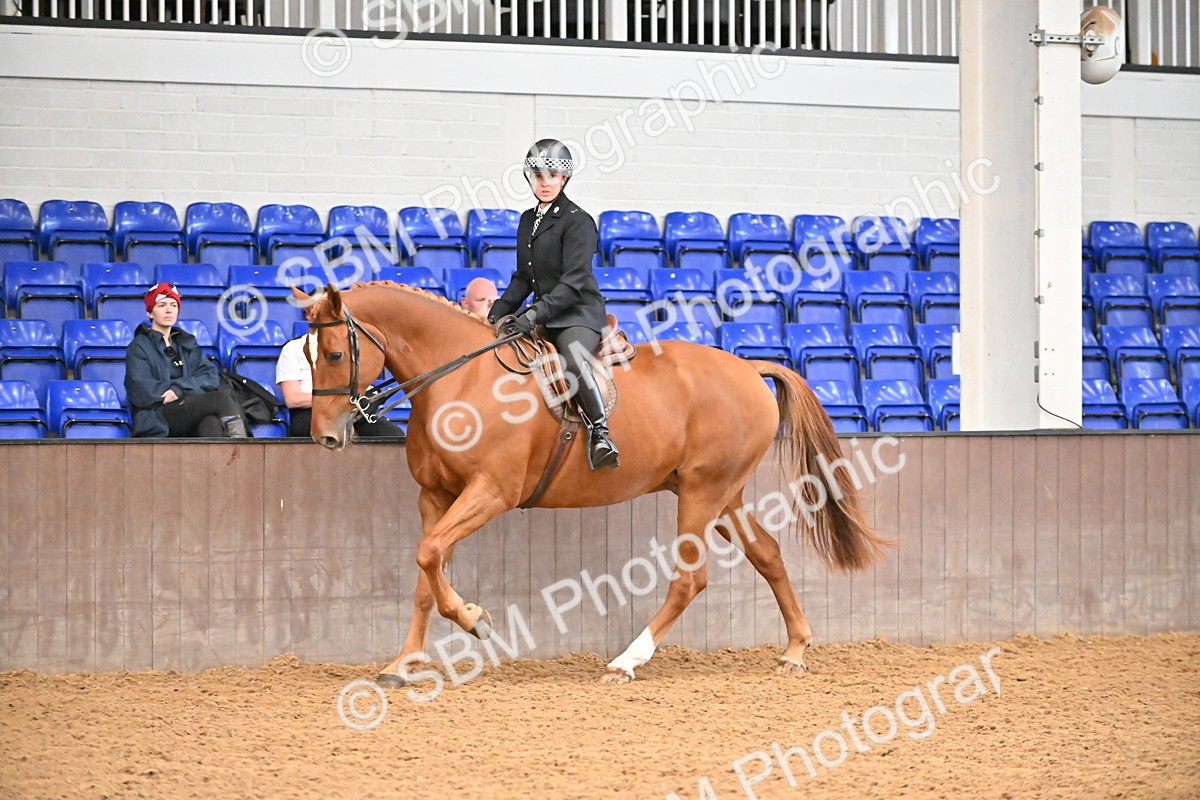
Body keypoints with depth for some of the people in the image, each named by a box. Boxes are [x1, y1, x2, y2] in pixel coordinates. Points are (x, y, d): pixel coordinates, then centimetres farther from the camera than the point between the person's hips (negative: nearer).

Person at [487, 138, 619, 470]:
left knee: (573, 359, -37)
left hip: (579, 314, -9)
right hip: (542, 316, 9)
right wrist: (496, 314, 11)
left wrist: (536, 313, -28)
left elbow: (573, 282, -18)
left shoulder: (577, 221, -9)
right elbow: (523, 279, 23)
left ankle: (600, 436, -42)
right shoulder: (528, 221, 15)